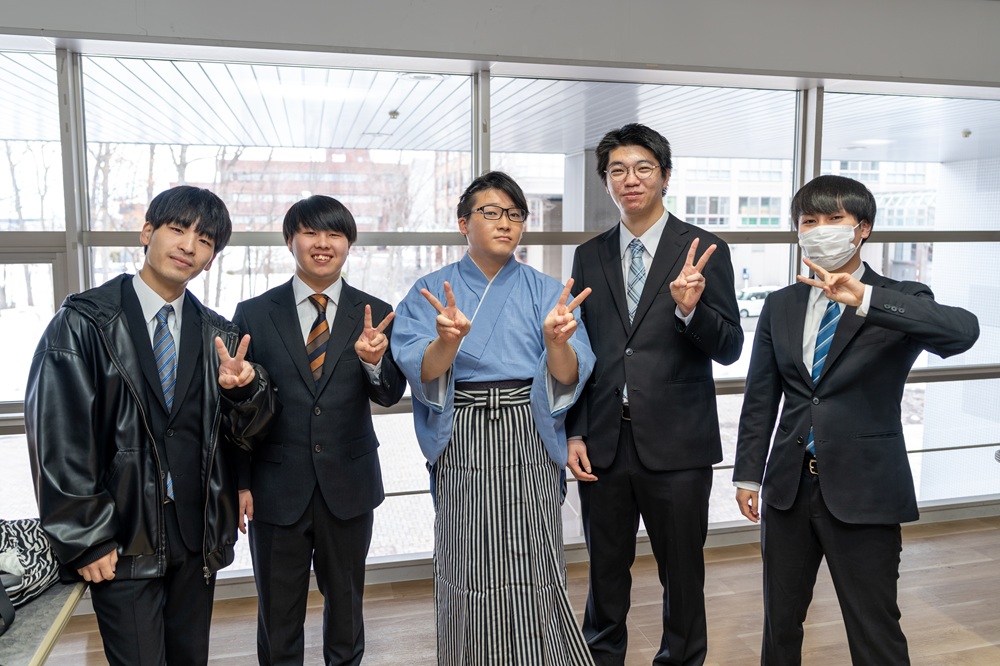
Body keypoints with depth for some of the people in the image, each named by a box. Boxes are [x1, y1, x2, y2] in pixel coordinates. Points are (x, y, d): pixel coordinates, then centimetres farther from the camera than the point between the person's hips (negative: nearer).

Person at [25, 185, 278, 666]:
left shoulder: (218, 335, 5)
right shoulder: (83, 323, -6)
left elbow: (249, 431, 3)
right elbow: (57, 437, -9)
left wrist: (243, 389, -19)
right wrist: (86, 539, -11)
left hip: (198, 536, 4)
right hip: (120, 541, -4)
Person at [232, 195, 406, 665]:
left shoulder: (375, 316, -1)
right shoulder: (254, 314, -2)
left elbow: (391, 394, -7)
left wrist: (373, 361, -29)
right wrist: (239, 482, -2)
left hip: (349, 485, 1)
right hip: (277, 488, 0)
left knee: (346, 600, 19)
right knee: (278, 611, 15)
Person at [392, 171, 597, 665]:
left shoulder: (546, 291, 7)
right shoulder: (431, 291, 5)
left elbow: (569, 377, -5)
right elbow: (421, 371, -9)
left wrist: (557, 340, -26)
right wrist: (449, 340, -30)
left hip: (530, 444, 1)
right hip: (461, 446, 0)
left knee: (533, 576, 0)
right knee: (468, 572, 6)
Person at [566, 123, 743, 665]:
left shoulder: (704, 251, -3)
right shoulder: (589, 256, 7)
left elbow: (729, 349, -5)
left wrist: (690, 309, -24)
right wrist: (574, 434, 3)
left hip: (676, 443, -2)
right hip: (603, 442, 3)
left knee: (682, 572, 13)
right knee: (605, 570, 17)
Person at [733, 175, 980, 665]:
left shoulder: (900, 302, -5)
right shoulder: (780, 306, 7)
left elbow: (964, 330, -27)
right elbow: (760, 398, 8)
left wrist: (864, 299, -38)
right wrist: (748, 475, 6)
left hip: (863, 491, -3)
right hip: (788, 487, 4)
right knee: (780, 623, 18)